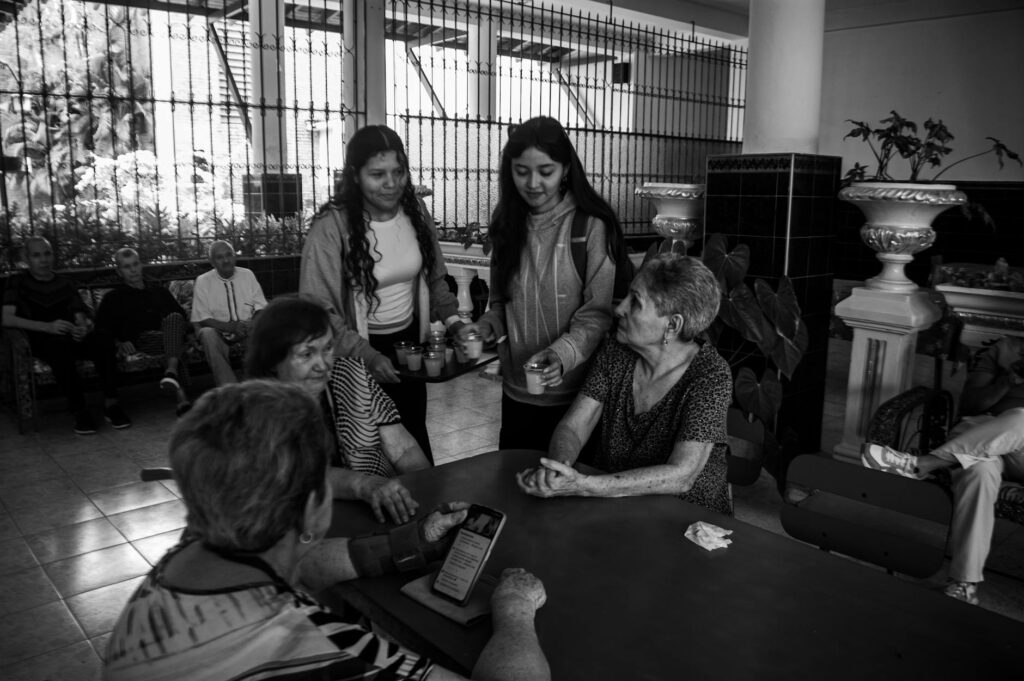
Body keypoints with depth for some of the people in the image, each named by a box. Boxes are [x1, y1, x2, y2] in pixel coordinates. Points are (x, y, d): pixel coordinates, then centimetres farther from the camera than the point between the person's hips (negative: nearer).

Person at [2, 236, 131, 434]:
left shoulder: (65, 284, 23)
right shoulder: (18, 283, 11)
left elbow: (80, 317, 14)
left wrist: (83, 327, -13)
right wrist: (47, 326, -21)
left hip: (72, 338, 3)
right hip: (41, 341, -3)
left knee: (103, 336, -31)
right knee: (59, 343, -40)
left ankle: (111, 403, -31)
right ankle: (79, 411, -35)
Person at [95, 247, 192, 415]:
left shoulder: (159, 291, 32)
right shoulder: (113, 298, 24)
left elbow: (181, 313, 26)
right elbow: (102, 327, 11)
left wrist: (186, 331, 1)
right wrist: (119, 342, -10)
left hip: (168, 335, 2)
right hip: (141, 341, -2)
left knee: (174, 318, -32)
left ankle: (171, 371, -54)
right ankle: (180, 394, -54)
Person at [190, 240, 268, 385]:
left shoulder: (247, 275, 9)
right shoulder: (203, 281, 2)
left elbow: (261, 307, 7)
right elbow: (202, 319, -4)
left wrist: (253, 323, -17)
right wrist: (231, 327, -21)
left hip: (248, 331, 2)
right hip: (219, 333, -1)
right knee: (207, 333, -35)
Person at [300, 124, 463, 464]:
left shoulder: (416, 212, -2)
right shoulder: (331, 226, -18)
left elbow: (434, 277, 12)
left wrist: (451, 318, -4)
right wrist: (366, 355, -26)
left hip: (409, 342, 5)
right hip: (357, 354, -4)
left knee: (415, 436, 16)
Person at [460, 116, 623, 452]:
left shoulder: (593, 226, -12)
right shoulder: (508, 224, 5)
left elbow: (599, 313, -14)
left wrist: (563, 352, -30)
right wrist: (489, 325, -5)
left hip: (575, 395, -5)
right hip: (516, 391, 5)